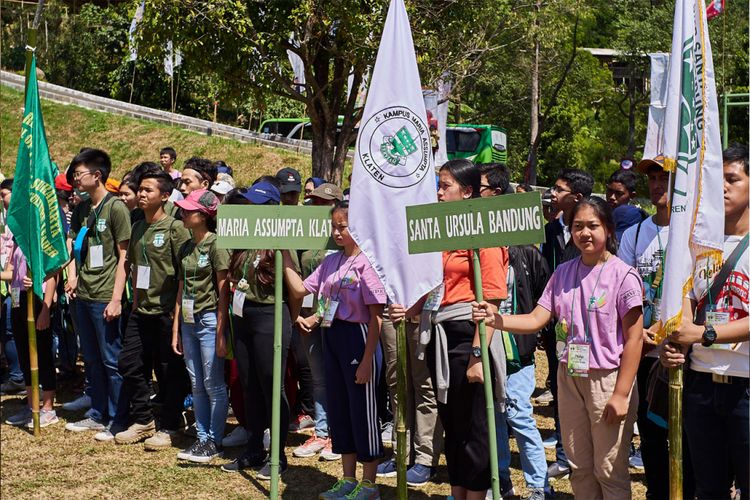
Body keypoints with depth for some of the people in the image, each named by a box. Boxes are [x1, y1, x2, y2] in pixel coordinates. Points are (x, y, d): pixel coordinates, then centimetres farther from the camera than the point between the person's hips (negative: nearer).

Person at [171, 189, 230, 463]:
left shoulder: (215, 245, -9)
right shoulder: (186, 248, 13)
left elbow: (223, 290, -11)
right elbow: (181, 289, 16)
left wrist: (221, 332, -14)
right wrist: (176, 329, 14)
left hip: (209, 319, -7)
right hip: (189, 320, 7)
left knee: (213, 384, -1)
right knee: (196, 384, 11)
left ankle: (214, 441, 7)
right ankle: (202, 438, 18)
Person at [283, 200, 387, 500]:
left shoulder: (366, 262, -13)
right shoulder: (330, 262, 9)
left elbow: (376, 317, -14)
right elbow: (299, 289, 9)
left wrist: (367, 360, -16)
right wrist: (285, 254, 6)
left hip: (357, 337, -8)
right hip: (331, 337, 8)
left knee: (362, 409, 1)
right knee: (338, 408, 14)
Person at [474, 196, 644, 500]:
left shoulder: (623, 276, -11)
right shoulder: (563, 273, 4)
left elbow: (634, 339, -12)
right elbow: (536, 320, -1)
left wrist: (621, 394, -15)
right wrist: (496, 319, -20)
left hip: (607, 379, -5)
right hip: (569, 377, 5)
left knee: (609, 472, 3)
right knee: (579, 468, 16)